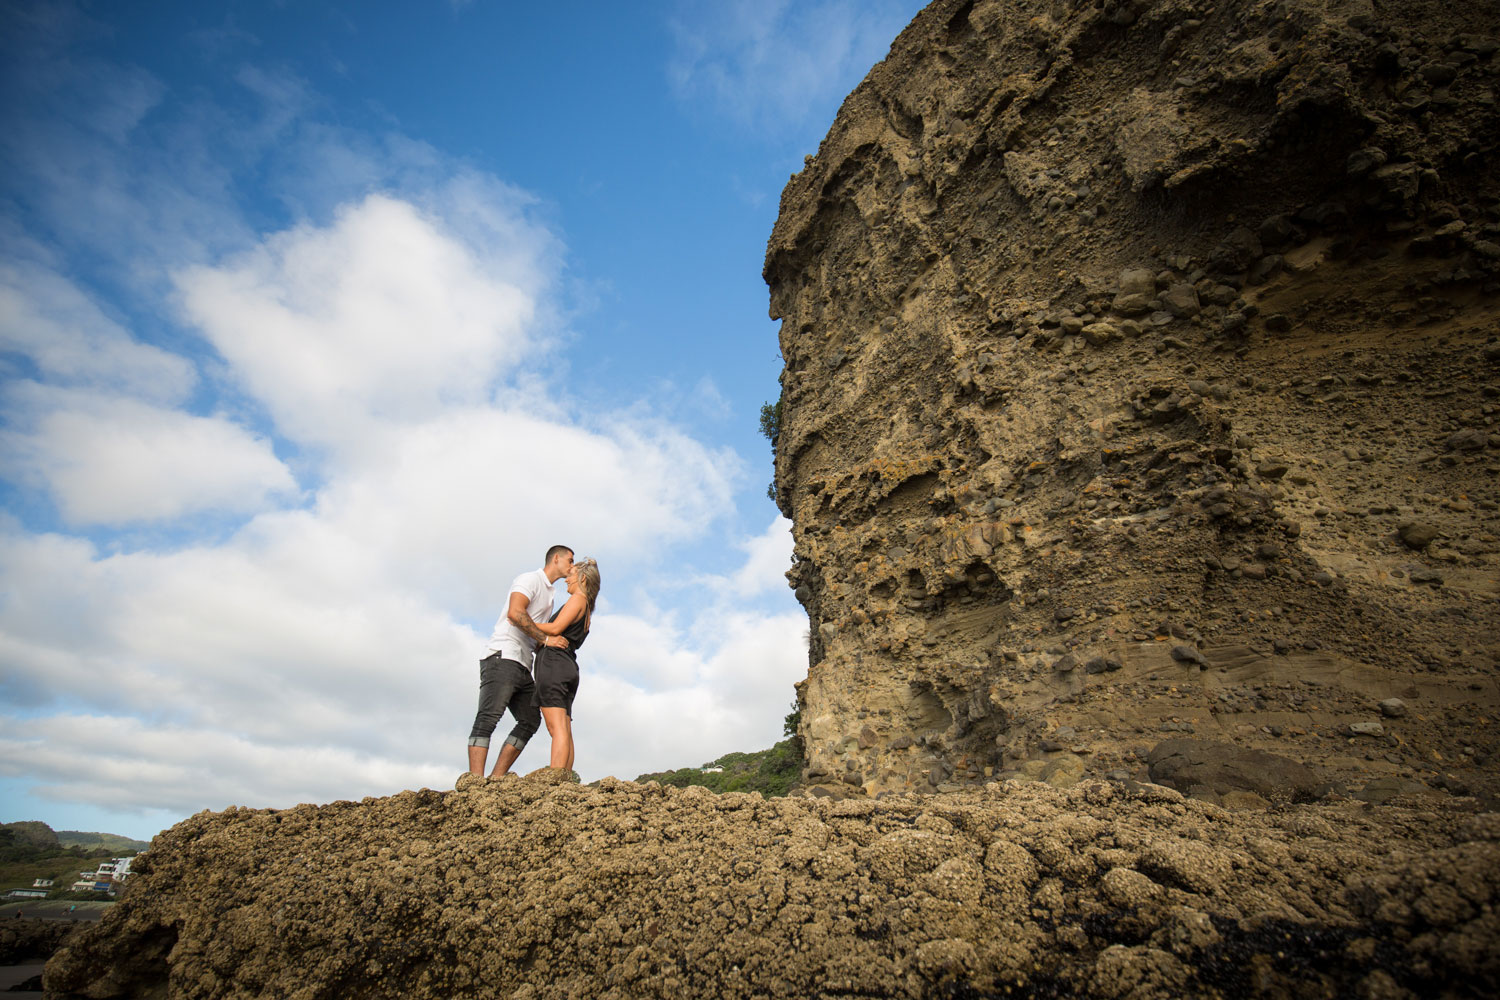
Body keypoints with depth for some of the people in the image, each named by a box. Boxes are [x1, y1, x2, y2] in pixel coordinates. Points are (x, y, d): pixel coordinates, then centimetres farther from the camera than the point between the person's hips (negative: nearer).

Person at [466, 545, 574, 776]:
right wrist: (545, 639, -16)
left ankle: (495, 779, 3)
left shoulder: (548, 593, 28)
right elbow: (515, 613, -20)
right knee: (489, 717, -17)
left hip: (522, 666, 10)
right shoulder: (530, 579, -1)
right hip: (503, 656, -10)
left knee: (530, 719, 4)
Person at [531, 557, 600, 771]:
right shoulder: (587, 612, 27)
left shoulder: (578, 599, 0)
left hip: (554, 663, -10)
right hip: (568, 666, 10)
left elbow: (555, 628, -11)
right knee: (565, 732, 3)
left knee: (557, 729, -18)